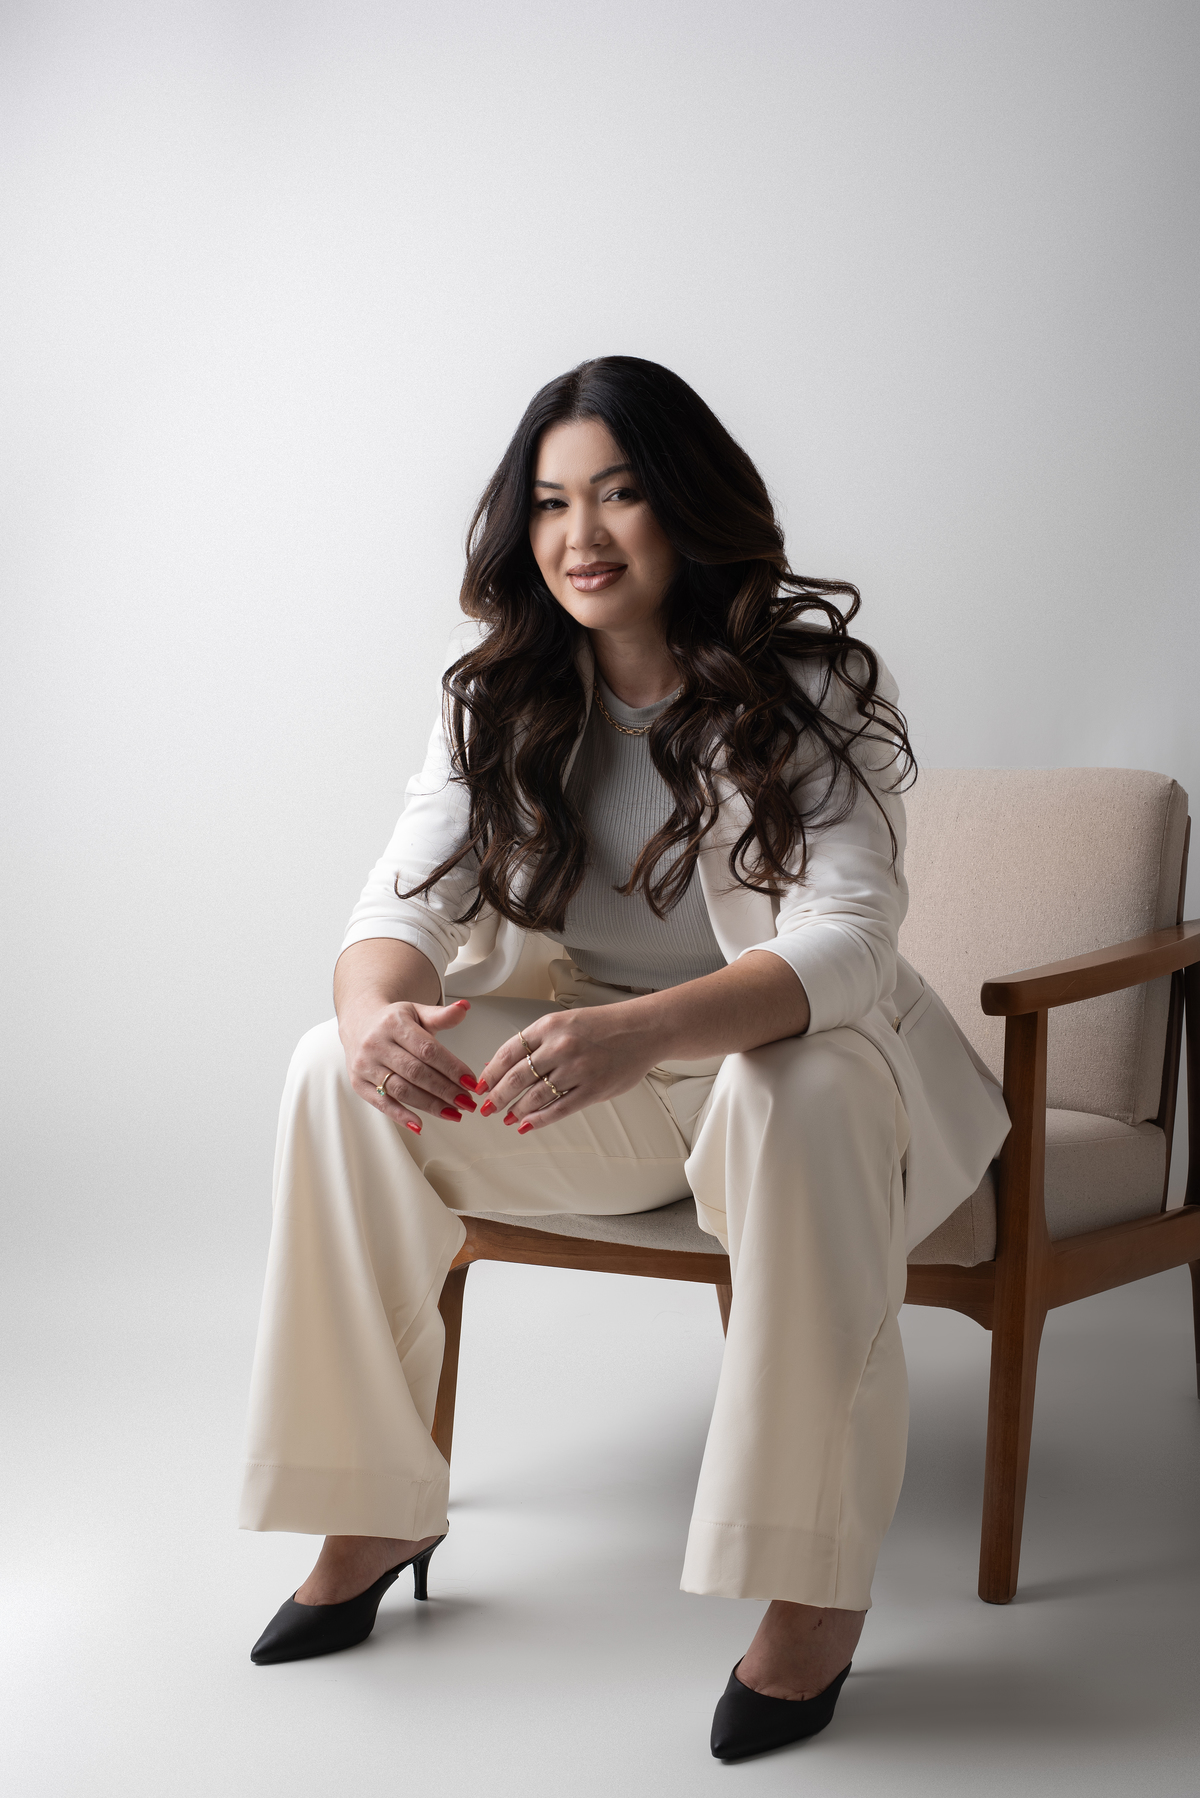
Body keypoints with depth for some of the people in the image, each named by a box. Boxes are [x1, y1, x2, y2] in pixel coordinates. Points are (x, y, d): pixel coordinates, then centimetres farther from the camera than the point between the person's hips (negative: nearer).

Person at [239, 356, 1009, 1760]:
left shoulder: (814, 681, -15)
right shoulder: (500, 696, -1)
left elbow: (844, 938, -27)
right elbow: (410, 895, -8)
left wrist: (643, 1029, -47)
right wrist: (377, 1005, -36)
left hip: (781, 1049, -4)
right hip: (589, 1067, 4)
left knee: (799, 1094, -40)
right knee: (335, 1070, -20)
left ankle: (816, 1581, -27)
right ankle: (371, 1514, -8)